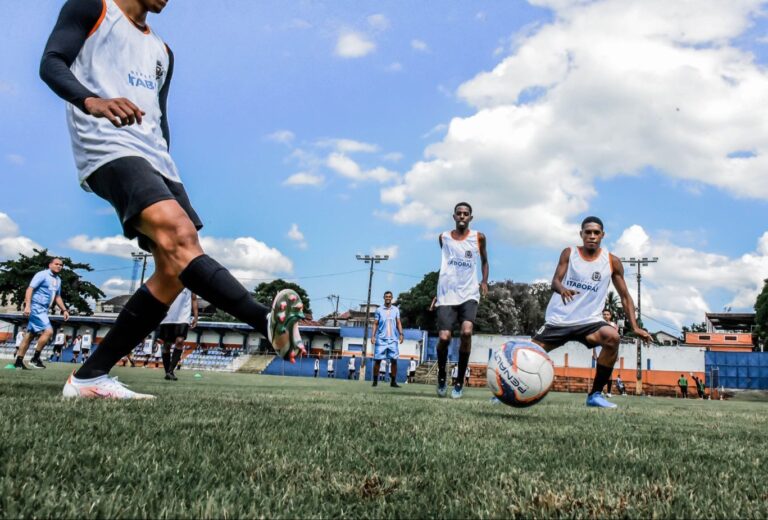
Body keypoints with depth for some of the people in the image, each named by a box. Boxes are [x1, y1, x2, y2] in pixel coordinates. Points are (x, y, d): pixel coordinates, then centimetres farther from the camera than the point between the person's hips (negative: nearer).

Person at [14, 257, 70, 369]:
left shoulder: (58, 280, 17)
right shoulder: (42, 275, -8)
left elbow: (57, 297, 27)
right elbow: (30, 289, -17)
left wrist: (64, 310, 19)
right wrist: (27, 305, -27)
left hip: (43, 310, 9)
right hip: (36, 307, -9)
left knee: (29, 335, 11)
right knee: (48, 331, -18)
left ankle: (19, 361, 16)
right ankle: (35, 359, -9)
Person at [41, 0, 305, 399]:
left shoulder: (161, 52, 29)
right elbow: (51, 63, -6)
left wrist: (163, 167, 15)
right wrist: (91, 101, -27)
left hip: (154, 159, 8)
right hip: (110, 150, -8)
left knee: (174, 271, -4)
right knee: (179, 234, -29)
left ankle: (90, 376, 2)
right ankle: (268, 323, -44)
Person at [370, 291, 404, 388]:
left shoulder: (396, 310, 11)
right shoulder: (379, 310, 6)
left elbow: (398, 323, 11)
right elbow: (375, 324, 6)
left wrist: (401, 334, -3)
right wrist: (373, 336, -4)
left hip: (393, 339, 1)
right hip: (381, 339, -1)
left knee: (394, 360, -2)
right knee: (378, 360, -1)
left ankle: (393, 382, 5)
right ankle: (375, 381, 8)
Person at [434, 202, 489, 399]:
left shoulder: (478, 237, 4)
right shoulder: (443, 238, 8)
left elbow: (484, 261, 19)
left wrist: (484, 281, 3)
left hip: (469, 294, -1)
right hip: (447, 294, 1)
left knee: (466, 331, -23)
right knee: (444, 337, -15)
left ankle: (459, 380, -7)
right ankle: (441, 376, 13)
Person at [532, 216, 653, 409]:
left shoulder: (612, 262, 0)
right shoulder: (568, 254, 0)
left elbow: (625, 296, 4)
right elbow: (555, 281, -9)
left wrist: (635, 327, -7)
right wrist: (562, 289, -34)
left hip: (589, 321, 0)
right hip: (559, 319, 0)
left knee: (613, 337, -29)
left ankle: (595, 394, -15)